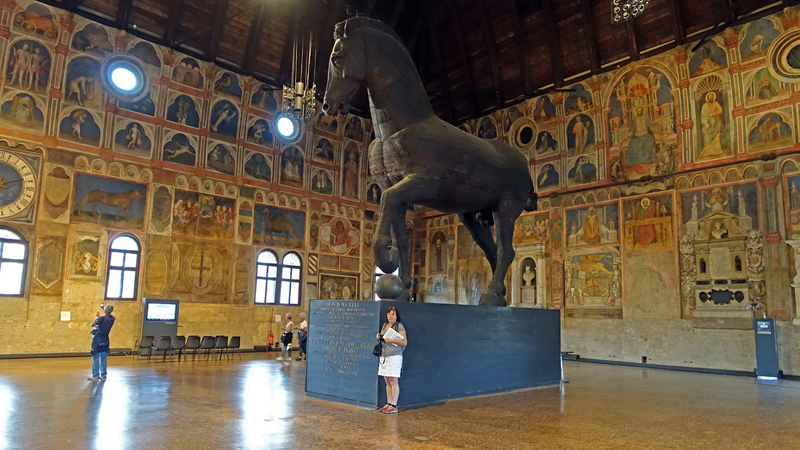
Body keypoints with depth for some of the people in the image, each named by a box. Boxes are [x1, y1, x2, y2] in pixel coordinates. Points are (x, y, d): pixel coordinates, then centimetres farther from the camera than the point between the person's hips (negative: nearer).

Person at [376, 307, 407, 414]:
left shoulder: (399, 326, -6)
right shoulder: (384, 325, 15)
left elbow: (404, 342, -11)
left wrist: (391, 340, -18)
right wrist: (379, 337, 6)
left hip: (394, 356, -7)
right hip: (384, 356, 7)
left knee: (393, 381, -5)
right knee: (387, 382, 10)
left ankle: (394, 406, -2)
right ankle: (388, 404, 16)